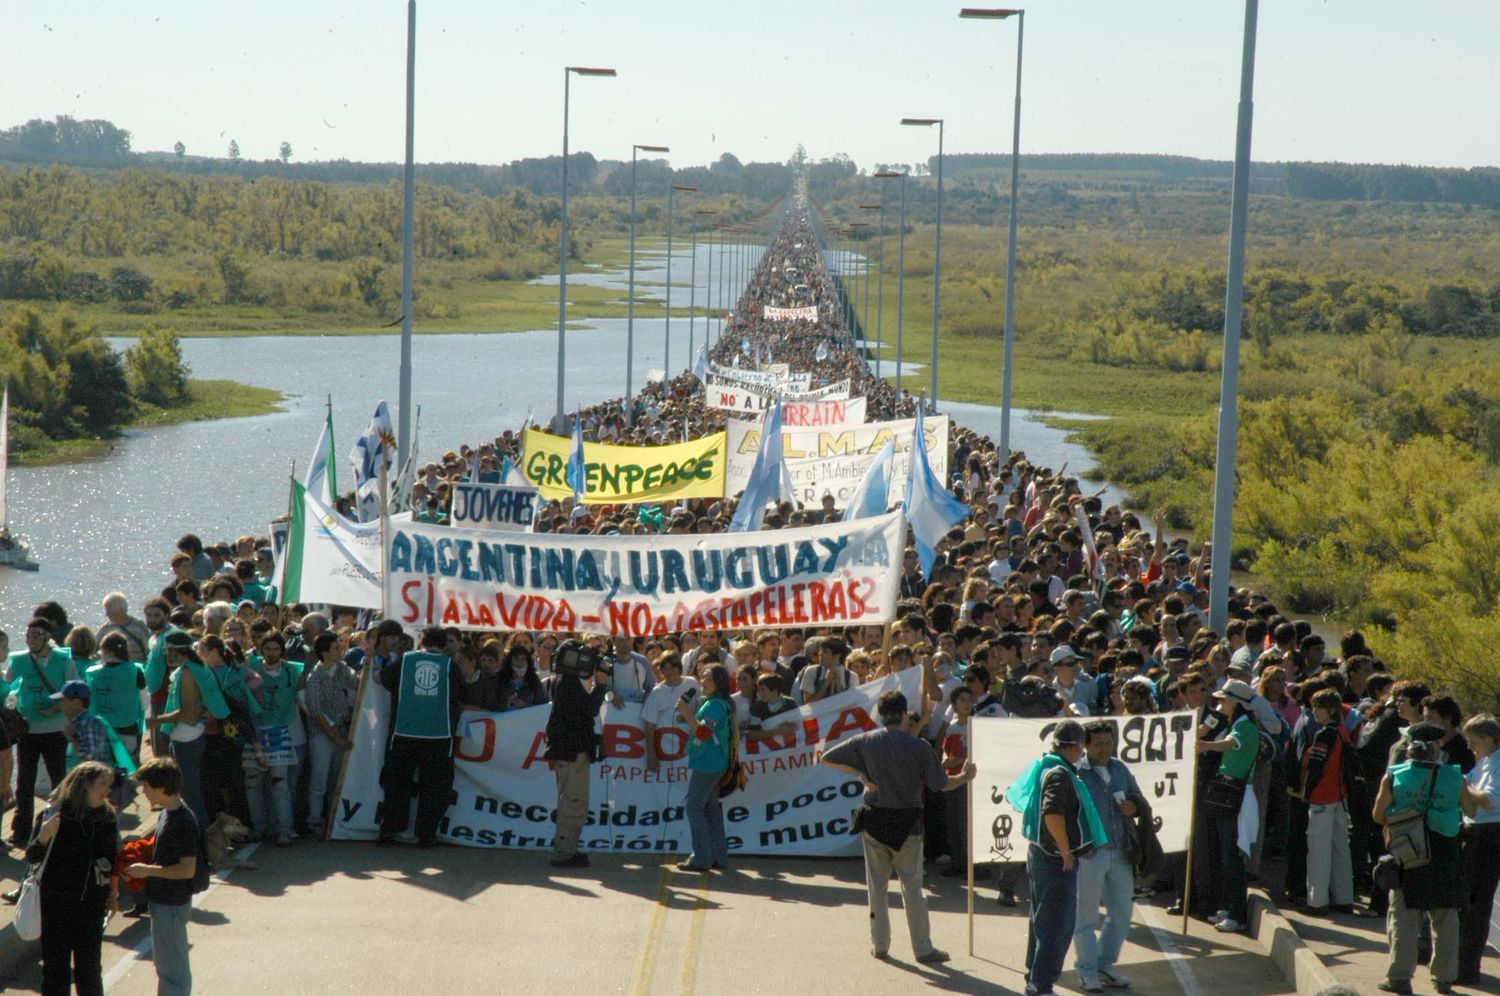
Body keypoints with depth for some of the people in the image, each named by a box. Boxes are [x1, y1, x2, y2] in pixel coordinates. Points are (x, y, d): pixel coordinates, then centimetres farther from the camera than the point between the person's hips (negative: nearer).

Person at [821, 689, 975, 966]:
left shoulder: (865, 742, -4)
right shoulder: (918, 746, -10)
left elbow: (827, 758, 3)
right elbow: (941, 784, -6)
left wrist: (860, 774, 2)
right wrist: (964, 777, 13)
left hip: (874, 821, 1)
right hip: (908, 823, -1)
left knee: (877, 885, 12)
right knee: (912, 886, 5)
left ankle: (879, 944, 17)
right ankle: (923, 948, 6)